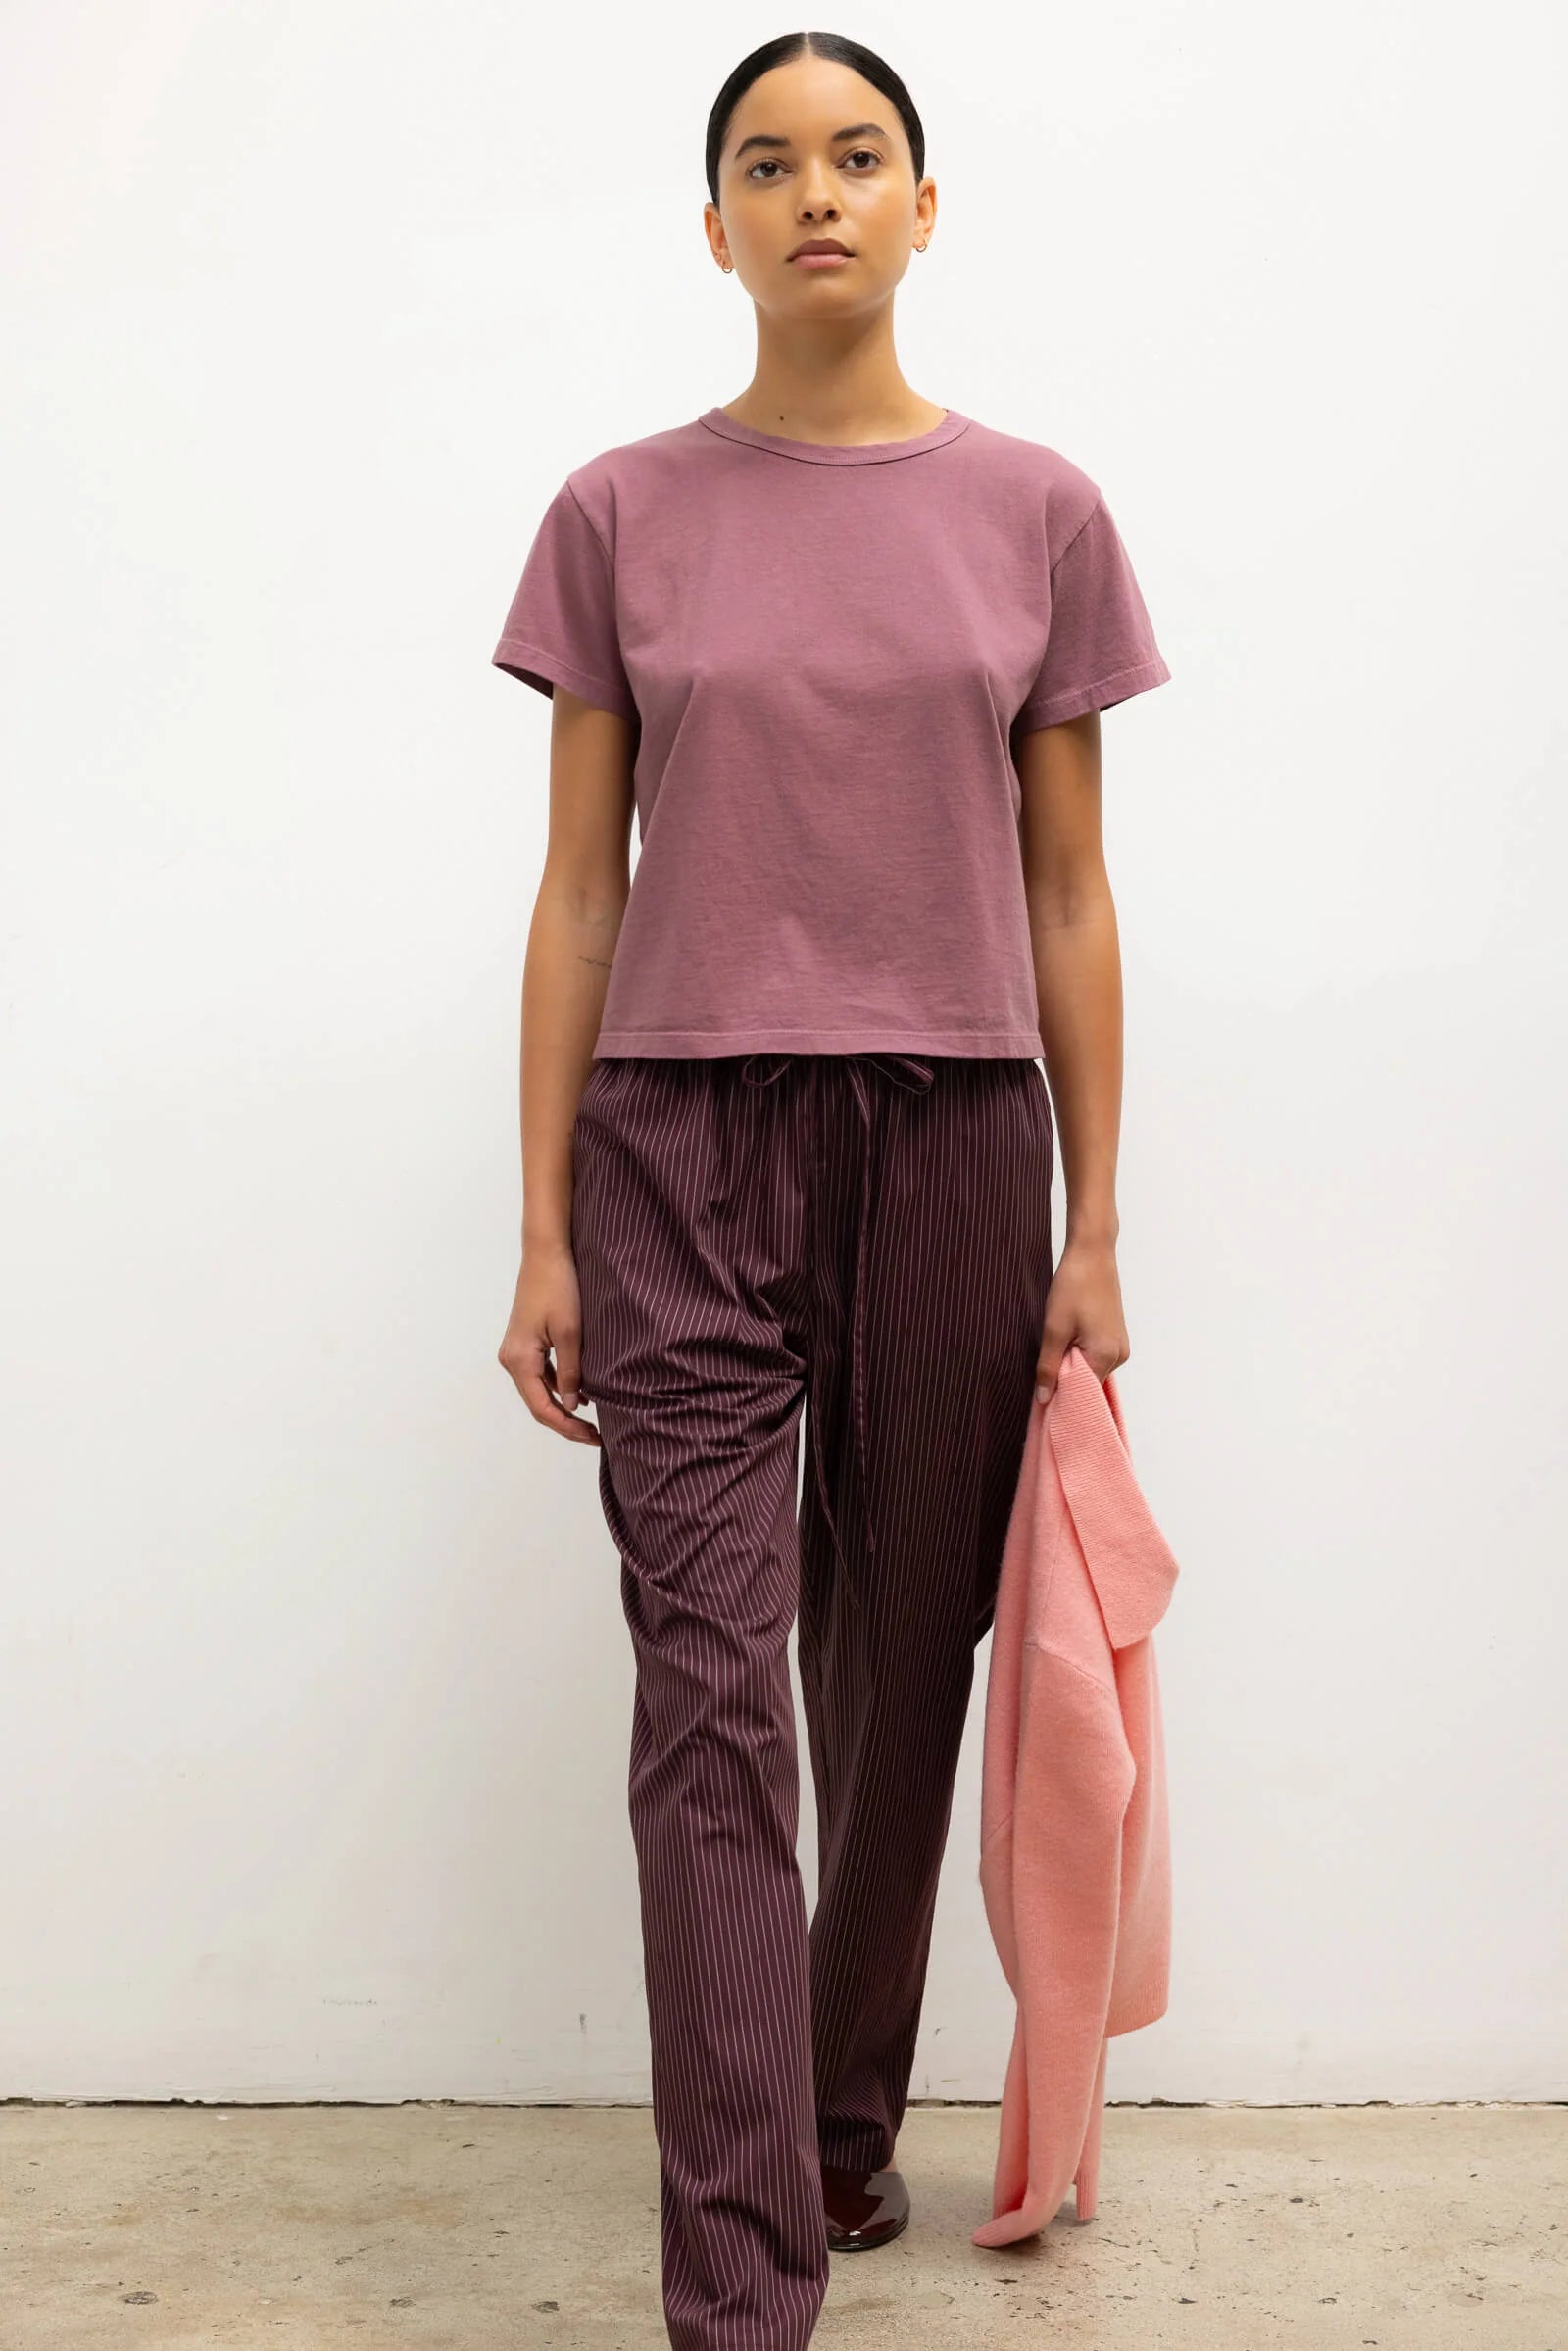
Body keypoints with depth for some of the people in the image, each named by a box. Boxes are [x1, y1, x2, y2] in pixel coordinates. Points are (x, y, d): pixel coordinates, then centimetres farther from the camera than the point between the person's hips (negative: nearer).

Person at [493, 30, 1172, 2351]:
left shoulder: (1037, 513, 5)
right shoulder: (621, 516, 4)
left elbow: (1067, 896, 6)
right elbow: (581, 891, 4)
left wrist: (1096, 1236, 3)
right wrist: (546, 1235, 0)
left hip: (952, 1139, 1)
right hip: (684, 1148, -1)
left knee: (903, 1681, 11)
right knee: (714, 1704, -6)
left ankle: (851, 2115, 34)